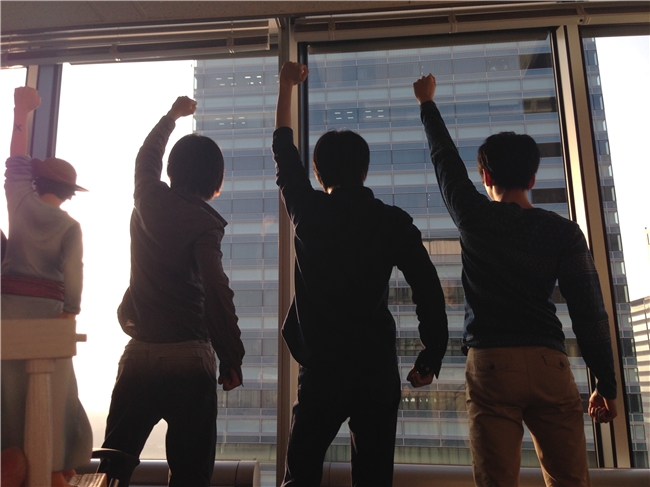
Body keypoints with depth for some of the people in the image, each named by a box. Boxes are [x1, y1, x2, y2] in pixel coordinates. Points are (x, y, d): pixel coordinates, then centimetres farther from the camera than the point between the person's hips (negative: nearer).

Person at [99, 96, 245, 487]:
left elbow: (147, 157, 27)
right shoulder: (205, 221, -9)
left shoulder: (149, 199, 6)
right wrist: (233, 358, -12)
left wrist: (173, 115, 42)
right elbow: (216, 291, -19)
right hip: (190, 358, -5)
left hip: (139, 354, 5)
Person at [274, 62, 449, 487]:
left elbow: (283, 152, 14)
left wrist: (288, 86, 26)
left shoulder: (308, 212, -1)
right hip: (378, 366, 1)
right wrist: (431, 358, 5)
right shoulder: (394, 221, -1)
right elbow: (429, 290, -5)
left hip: (321, 367, -1)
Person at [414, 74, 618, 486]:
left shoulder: (475, 218, 2)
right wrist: (607, 384, 10)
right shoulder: (563, 231, 4)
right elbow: (589, 311, 2)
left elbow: (444, 157, 16)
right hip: (549, 364, 2)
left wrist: (427, 103, 31)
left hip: (490, 363, -1)